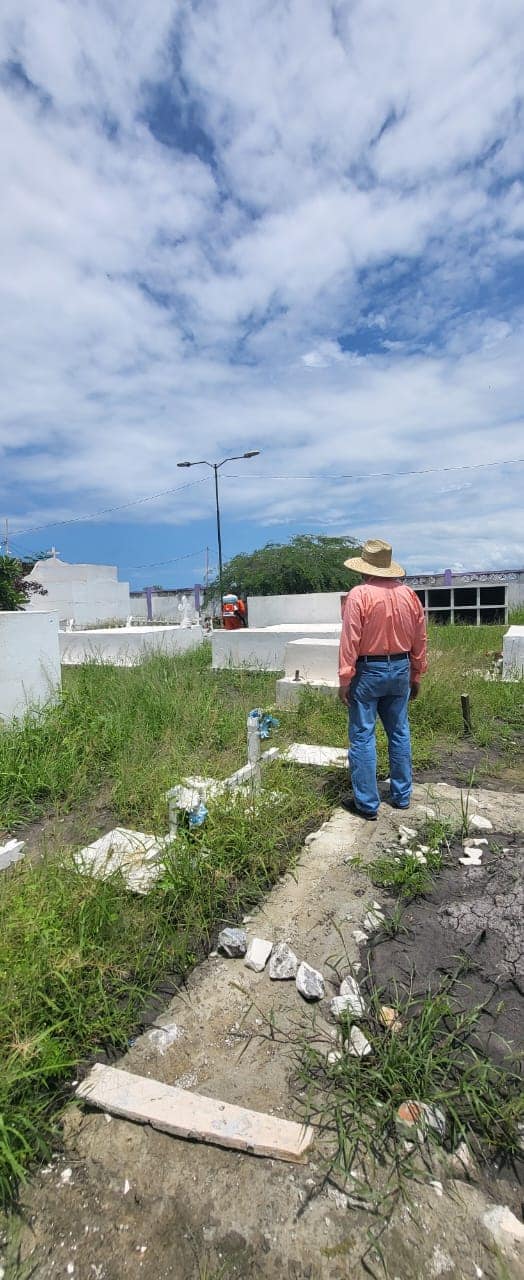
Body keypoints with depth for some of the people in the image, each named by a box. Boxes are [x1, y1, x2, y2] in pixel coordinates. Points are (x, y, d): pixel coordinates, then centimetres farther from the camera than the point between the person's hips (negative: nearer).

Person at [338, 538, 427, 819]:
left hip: (368, 671, -5)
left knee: (363, 737, 3)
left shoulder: (359, 595, -13)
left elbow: (350, 640, -15)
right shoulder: (409, 594, 3)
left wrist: (344, 680, -10)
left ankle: (367, 803, 10)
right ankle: (402, 796, 28)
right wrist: (416, 675, 18)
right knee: (400, 733, 16)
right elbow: (419, 639, 8)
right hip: (400, 669, 6)